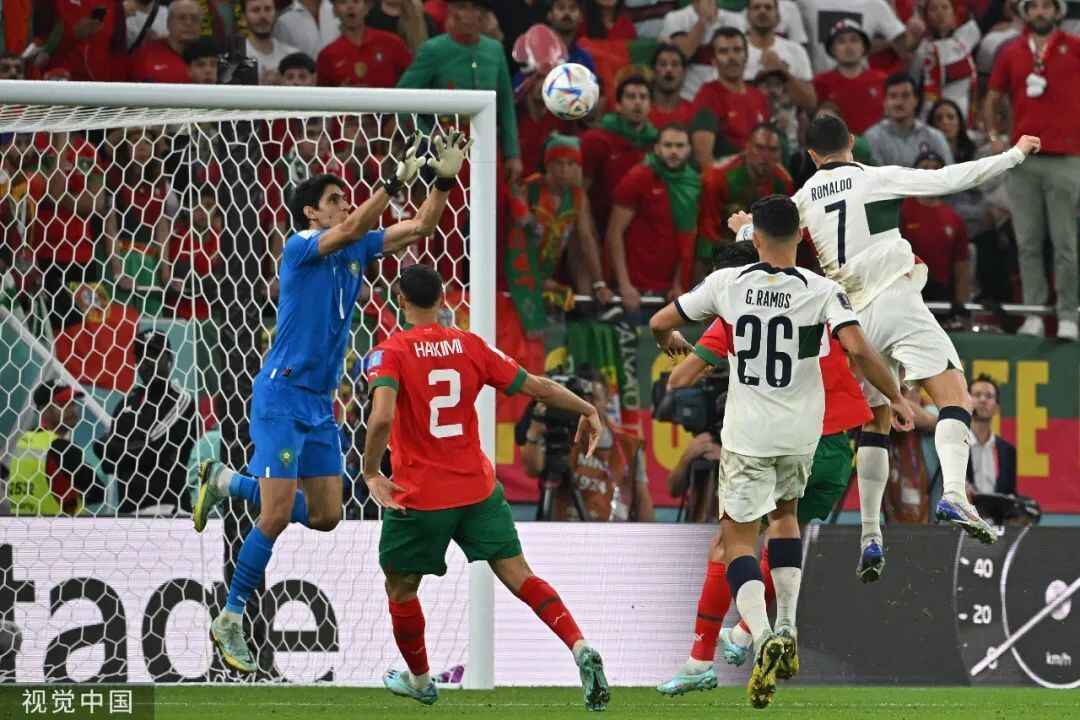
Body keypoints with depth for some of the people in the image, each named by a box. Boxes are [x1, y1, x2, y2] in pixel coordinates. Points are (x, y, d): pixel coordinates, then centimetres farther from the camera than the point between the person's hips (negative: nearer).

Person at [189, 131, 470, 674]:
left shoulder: (356, 250, 11)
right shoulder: (300, 247, -10)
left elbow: (420, 227, 12)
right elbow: (349, 230, -29)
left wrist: (445, 179, -3)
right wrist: (396, 182, -33)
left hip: (321, 403, 8)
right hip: (281, 395, -8)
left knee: (325, 516, 7)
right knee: (277, 514, -13)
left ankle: (228, 482, 27)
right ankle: (230, 620, -2)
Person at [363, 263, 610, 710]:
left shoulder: (390, 353, -11)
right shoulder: (470, 346, 2)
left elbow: (382, 417, -28)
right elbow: (539, 388, 6)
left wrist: (371, 472, -15)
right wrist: (588, 411, 21)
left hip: (418, 497, -3)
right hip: (478, 488, 3)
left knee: (401, 588, 18)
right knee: (518, 575, 0)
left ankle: (419, 680, 32)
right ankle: (580, 648, -19)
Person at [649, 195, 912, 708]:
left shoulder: (727, 283, -5)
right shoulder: (821, 291, -9)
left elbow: (659, 323, 4)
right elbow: (857, 348, -21)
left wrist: (669, 341, 29)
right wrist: (895, 397, -6)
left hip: (747, 434, -2)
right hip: (801, 433, 2)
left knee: (739, 537, 3)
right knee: (784, 513, 28)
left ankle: (763, 637, -22)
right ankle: (788, 627, 18)